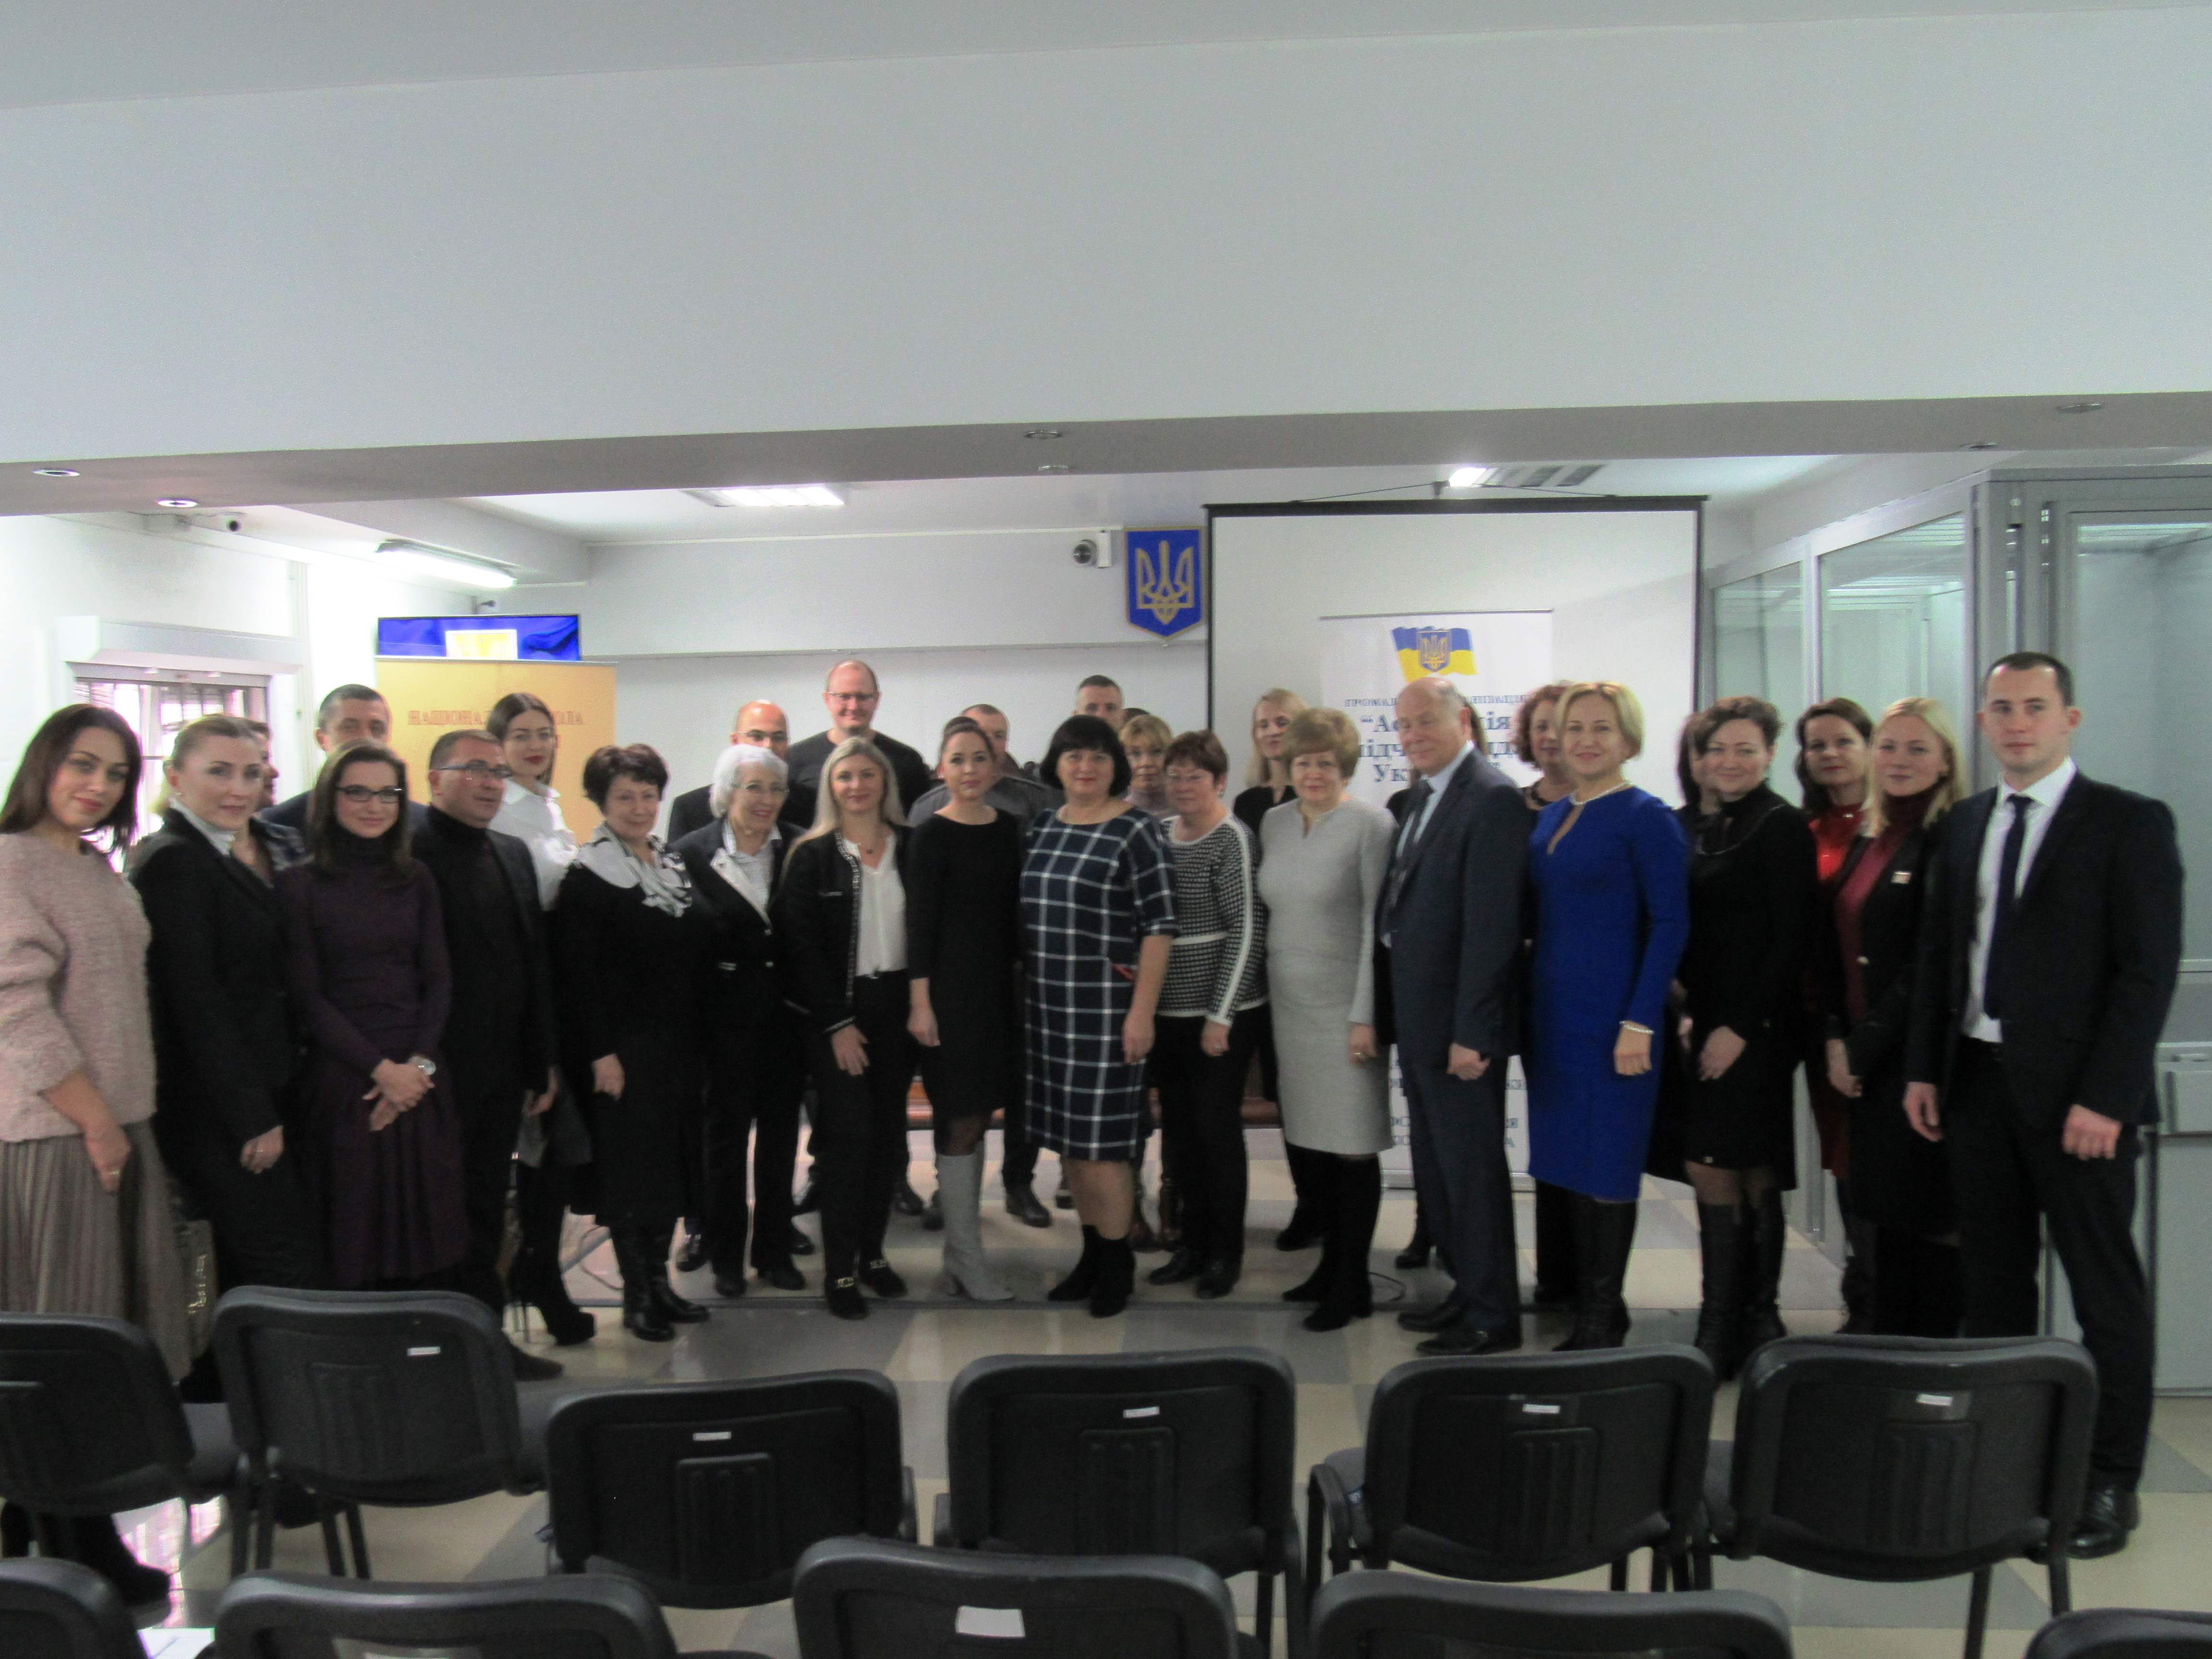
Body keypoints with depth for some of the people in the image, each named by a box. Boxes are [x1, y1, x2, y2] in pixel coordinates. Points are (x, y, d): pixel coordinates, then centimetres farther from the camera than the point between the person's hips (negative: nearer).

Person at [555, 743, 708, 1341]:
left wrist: (695, 1037, 11)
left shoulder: (673, 866, 11)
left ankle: (659, 1279, 23)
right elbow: (579, 973, -13)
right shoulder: (588, 877, -9)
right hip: (625, 1047, -7)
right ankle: (636, 1296, 11)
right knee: (631, 1165, 0)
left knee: (673, 1160, 11)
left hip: (678, 1044, 7)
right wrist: (601, 1053, -18)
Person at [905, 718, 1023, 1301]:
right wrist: (920, 1001, -13)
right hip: (950, 986, -6)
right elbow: (920, 919, -10)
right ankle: (967, 1260, 7)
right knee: (960, 1120, -2)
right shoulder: (931, 834, -7)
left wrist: (1025, 983, 12)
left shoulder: (1010, 828, 8)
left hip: (1000, 987, 6)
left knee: (975, 1118, 12)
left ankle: (960, 1249, 22)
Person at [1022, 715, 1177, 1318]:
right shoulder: (1041, 828, 11)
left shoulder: (1136, 829, -7)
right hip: (1049, 1006, 6)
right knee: (1068, 1135, 12)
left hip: (1106, 1007, -6)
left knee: (1100, 1138, -3)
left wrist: (1142, 1011, -15)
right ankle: (1093, 1252, 26)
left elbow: (1160, 925, -11)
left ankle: (1118, 1261, 14)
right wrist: (1024, 993, 11)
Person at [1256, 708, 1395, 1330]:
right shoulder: (1273, 823, 9)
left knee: (1353, 1146, 0)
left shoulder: (1370, 825, -9)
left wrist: (1367, 1016, -14)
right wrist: (1264, 995, 11)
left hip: (1345, 1009, -6)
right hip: (1289, 1005, 6)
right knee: (1311, 1140, 12)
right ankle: (1331, 1261, 26)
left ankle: (1353, 1282, 11)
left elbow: (1378, 924, -12)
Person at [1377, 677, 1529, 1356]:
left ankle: (1493, 1316, 17)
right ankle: (1467, 1290, 33)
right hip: (1417, 1019, 9)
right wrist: (1395, 1008, 9)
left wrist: (1470, 1033, -21)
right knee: (1435, 1168, 18)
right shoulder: (1422, 795, 12)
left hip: (1458, 1021, -9)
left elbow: (1490, 926, -21)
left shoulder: (1493, 800, -17)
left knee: (1471, 1166, 2)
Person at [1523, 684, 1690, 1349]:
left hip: (1612, 1018, -7)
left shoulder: (1645, 818, -9)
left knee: (1606, 1163, 1)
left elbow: (1671, 924, -12)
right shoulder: (1550, 818, 11)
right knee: (1567, 1158, 12)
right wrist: (1528, 998, 8)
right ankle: (1585, 1303, 25)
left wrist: (1640, 1023, -18)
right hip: (1552, 1012, 7)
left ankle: (1603, 1317, 15)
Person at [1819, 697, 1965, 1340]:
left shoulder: (1951, 838, -10)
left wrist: (1864, 1046, -12)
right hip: (1863, 1063, 7)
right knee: (1883, 1214, 13)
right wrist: (1835, 1038, 3)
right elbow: (1832, 952, 15)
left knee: (1925, 1217, 0)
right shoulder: (1865, 842, 15)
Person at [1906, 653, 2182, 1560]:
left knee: (2104, 1287, 5)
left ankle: (2110, 1479, 16)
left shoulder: (2131, 823, -5)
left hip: (2075, 1090, -5)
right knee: (1992, 1279, 13)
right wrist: (1924, 1068, 7)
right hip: (1977, 1079, 5)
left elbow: (2149, 970, -10)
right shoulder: (1967, 823, 11)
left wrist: (2105, 1098, -16)